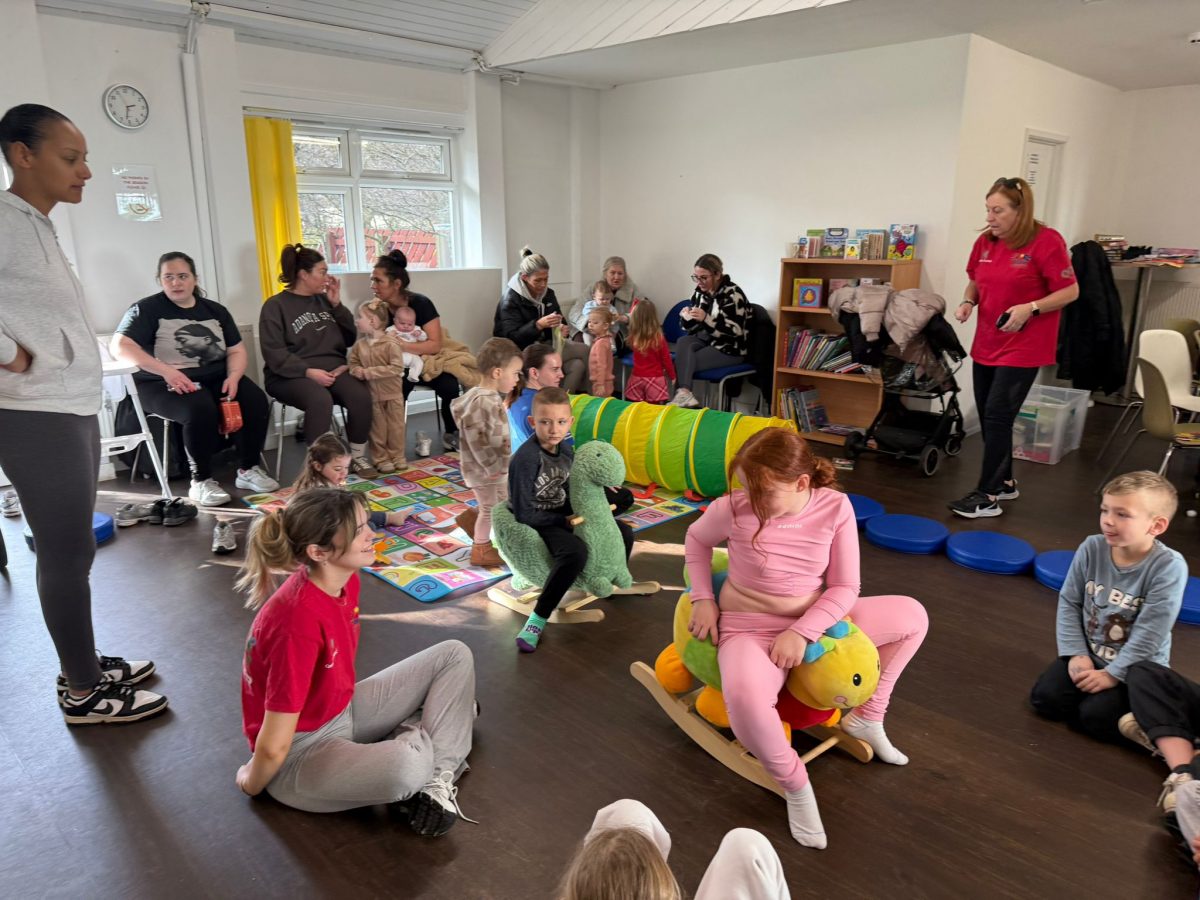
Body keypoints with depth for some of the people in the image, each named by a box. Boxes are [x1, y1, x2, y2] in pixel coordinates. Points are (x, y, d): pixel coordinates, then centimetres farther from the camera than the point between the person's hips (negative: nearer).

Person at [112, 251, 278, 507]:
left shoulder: (215, 310, 13)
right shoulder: (147, 309, -2)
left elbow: (237, 351, 10)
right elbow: (119, 347, -14)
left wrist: (233, 377, -13)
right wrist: (166, 371, -26)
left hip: (217, 378, 5)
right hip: (164, 385, -4)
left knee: (256, 401, -22)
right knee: (201, 409, -36)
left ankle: (249, 470, -7)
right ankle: (201, 482, -20)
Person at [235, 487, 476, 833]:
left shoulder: (346, 580, -8)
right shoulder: (298, 621, -35)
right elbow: (274, 747, -26)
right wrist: (252, 785, -8)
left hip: (343, 711, 9)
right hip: (299, 752, -9)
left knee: (455, 655, 3)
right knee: (407, 765, -38)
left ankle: (439, 776, -5)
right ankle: (422, 733, -3)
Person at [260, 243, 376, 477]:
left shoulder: (324, 299, 18)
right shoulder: (276, 306, 0)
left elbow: (351, 338, 14)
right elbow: (275, 354, -10)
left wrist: (337, 305, 5)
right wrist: (308, 371, -23)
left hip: (333, 369, 5)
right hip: (293, 375, -4)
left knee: (361, 396, -27)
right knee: (320, 400, -37)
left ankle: (358, 458, -10)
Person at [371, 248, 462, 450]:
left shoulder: (420, 303, -16)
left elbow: (435, 345, -22)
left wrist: (401, 345, -30)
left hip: (428, 361, -2)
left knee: (451, 388, -30)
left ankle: (451, 433, -3)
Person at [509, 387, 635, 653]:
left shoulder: (566, 451, 0)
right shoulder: (525, 459, -23)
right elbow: (523, 514, -21)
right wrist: (564, 520, -19)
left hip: (563, 516, 8)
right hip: (536, 524, -8)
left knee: (624, 532, 6)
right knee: (576, 551, -36)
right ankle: (537, 620, -28)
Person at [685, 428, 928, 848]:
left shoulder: (835, 507, -16)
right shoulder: (734, 509, -21)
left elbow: (844, 588, -10)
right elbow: (696, 539, 2)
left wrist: (802, 631, -22)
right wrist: (703, 600, -6)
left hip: (815, 621, 4)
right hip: (750, 629, -3)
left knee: (912, 616, 6)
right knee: (746, 699, -38)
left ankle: (867, 718, 23)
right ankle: (794, 784, -6)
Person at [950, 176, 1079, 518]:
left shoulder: (1046, 241, -12)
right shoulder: (985, 241, 4)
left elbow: (1070, 291, -10)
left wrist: (1029, 308, -23)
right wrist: (968, 301, -3)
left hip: (1023, 348, -6)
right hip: (986, 345, 6)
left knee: (997, 417, -9)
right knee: (988, 418, 12)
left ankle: (988, 496, 0)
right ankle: (1004, 481, 29)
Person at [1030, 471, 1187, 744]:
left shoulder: (1169, 566, -23)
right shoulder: (1091, 548, -11)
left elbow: (1149, 634, -21)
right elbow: (1069, 602, -2)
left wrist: (1112, 675, -18)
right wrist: (1076, 653, -9)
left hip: (1136, 668, -4)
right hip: (1088, 655, 4)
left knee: (1096, 717, -19)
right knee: (1044, 698, -11)